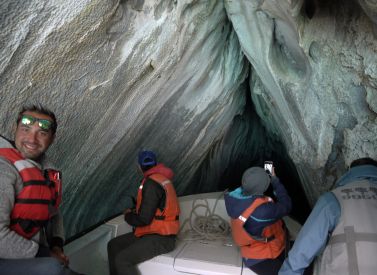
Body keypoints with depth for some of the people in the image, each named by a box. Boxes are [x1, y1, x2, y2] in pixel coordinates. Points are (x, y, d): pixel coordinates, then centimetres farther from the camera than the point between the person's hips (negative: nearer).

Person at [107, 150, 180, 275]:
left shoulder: (151, 183, -21)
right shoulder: (160, 178, 9)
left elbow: (144, 219, -21)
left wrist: (128, 215, -3)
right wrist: (135, 211, 13)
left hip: (160, 239, -10)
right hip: (154, 232, 10)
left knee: (122, 260, -22)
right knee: (113, 245, 12)